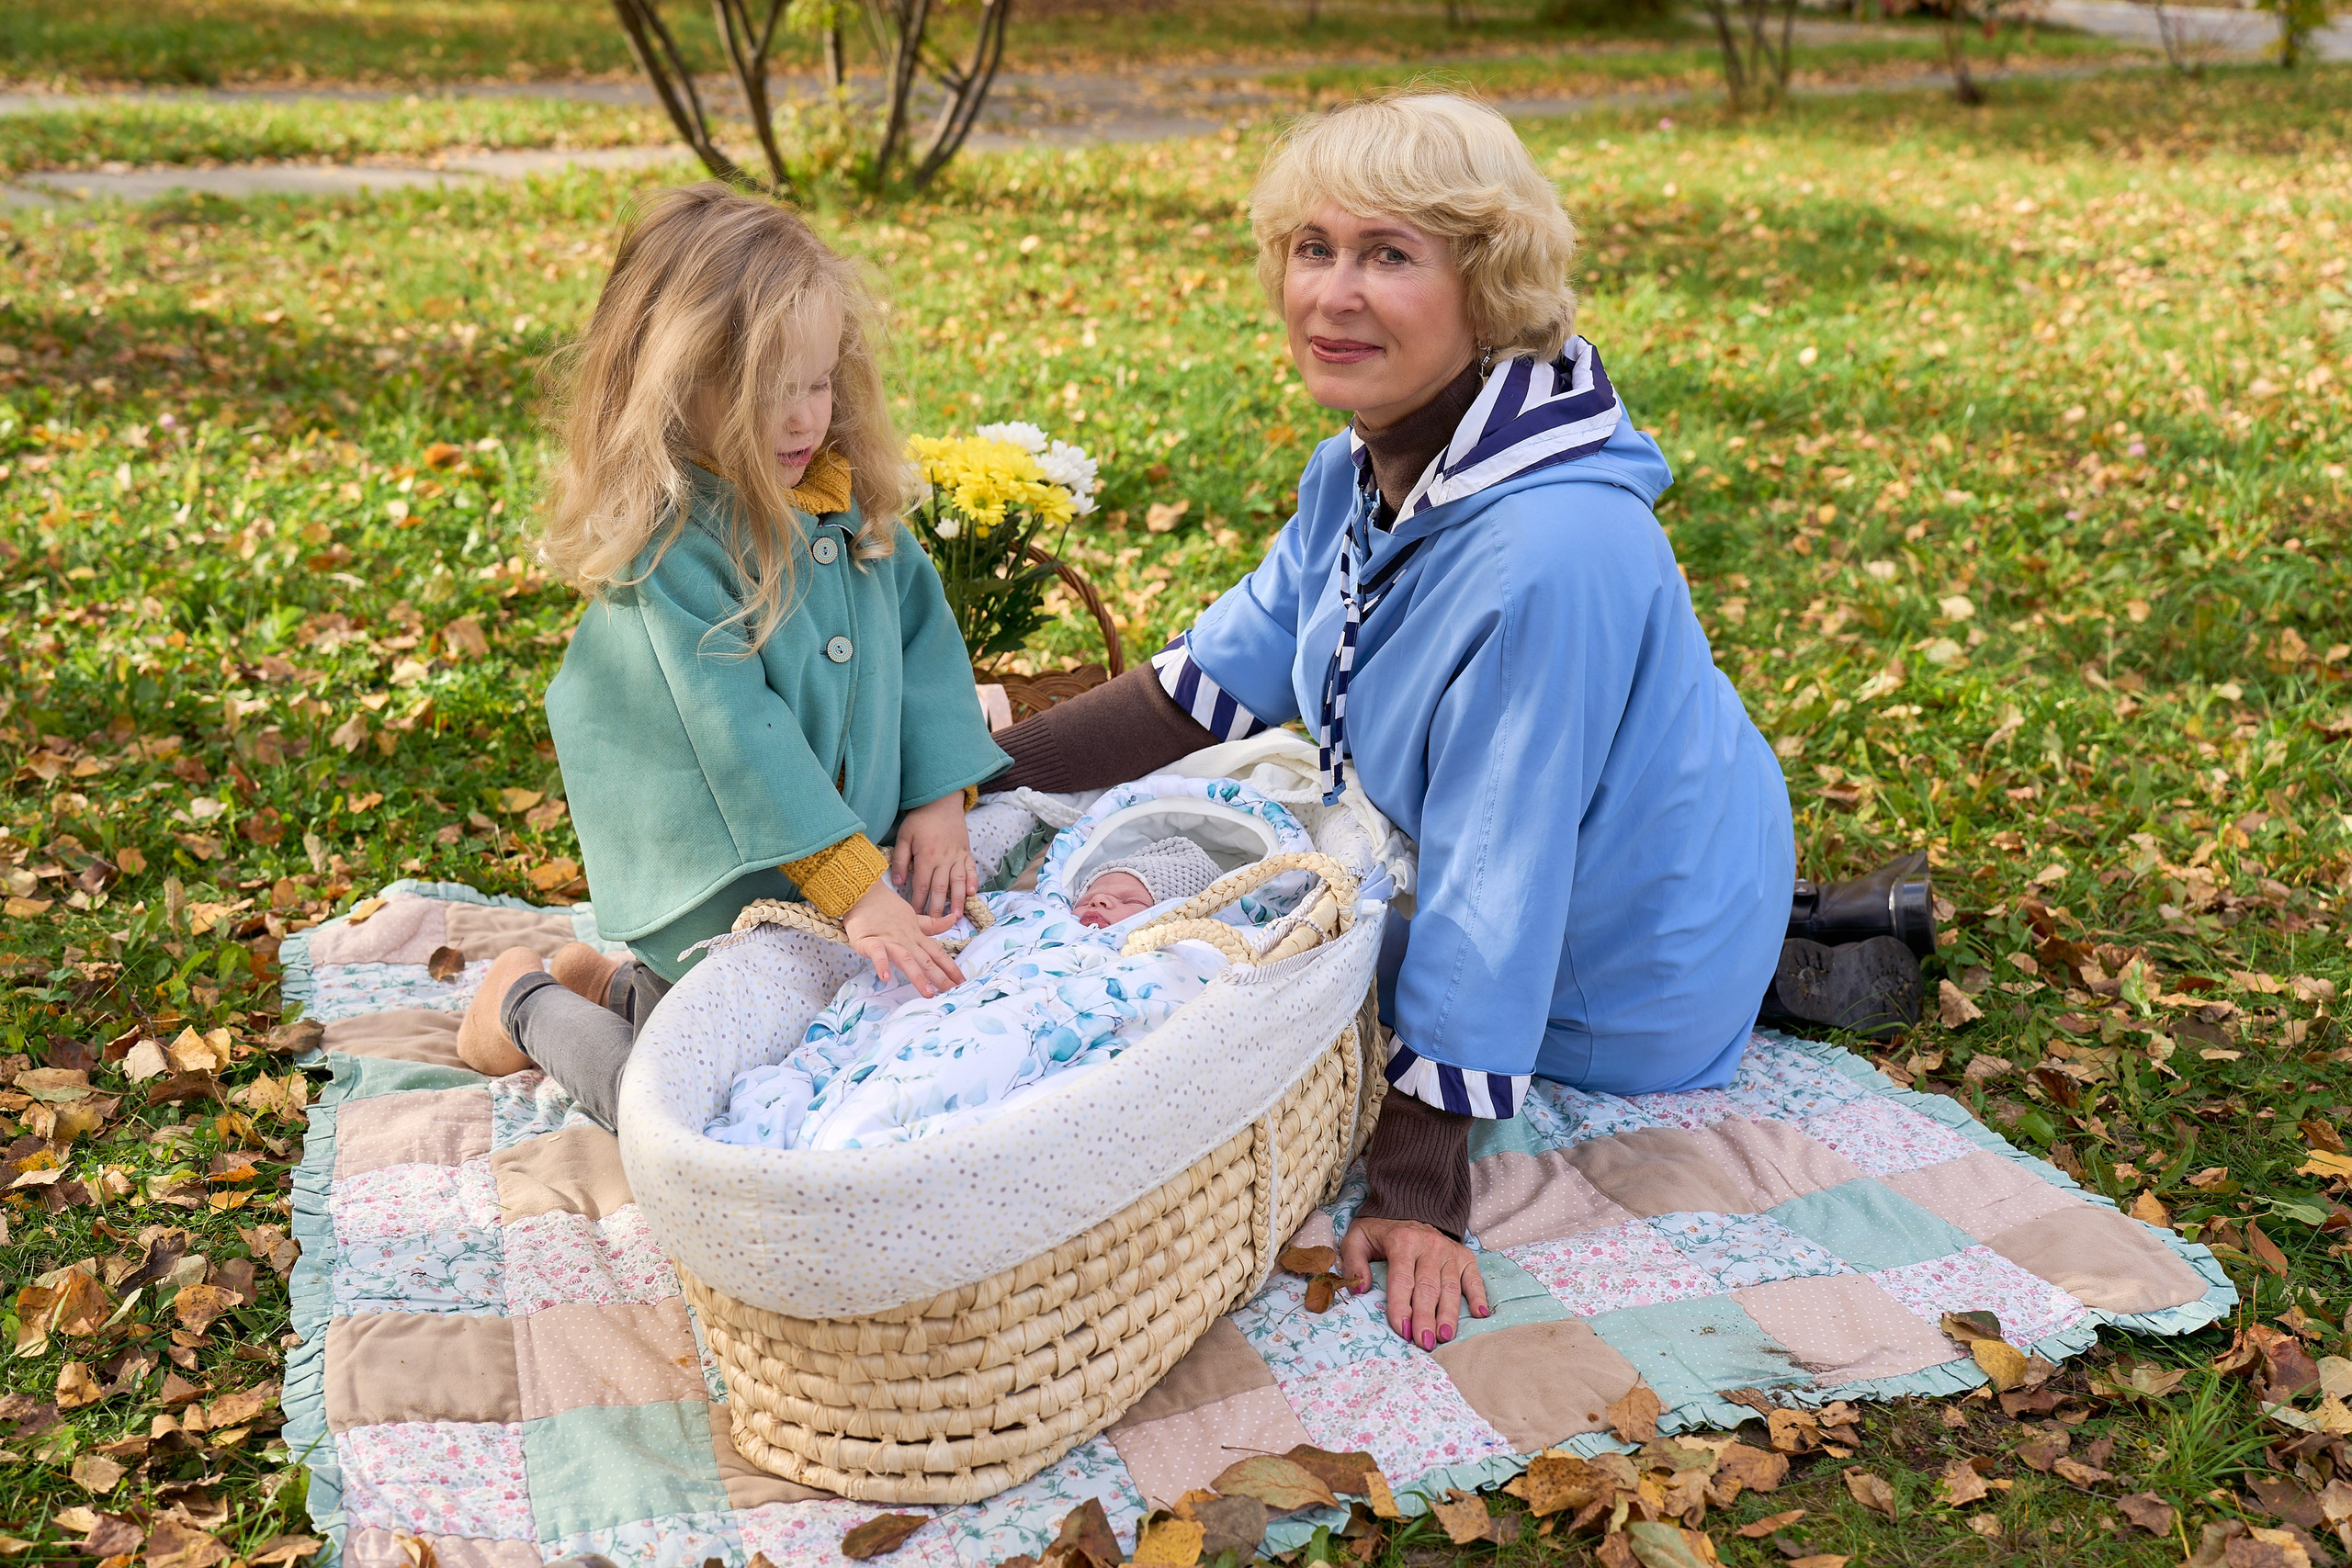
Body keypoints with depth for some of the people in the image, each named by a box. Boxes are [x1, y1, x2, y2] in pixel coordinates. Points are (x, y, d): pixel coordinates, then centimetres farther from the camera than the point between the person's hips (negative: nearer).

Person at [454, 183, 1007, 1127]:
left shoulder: (844, 492, -2)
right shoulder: (667, 536, -24)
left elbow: (920, 626, 3)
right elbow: (733, 726, -29)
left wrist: (938, 798, -8)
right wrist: (853, 888, -31)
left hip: (858, 845, 7)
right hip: (717, 895, -7)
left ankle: (619, 984, 34)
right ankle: (529, 1006, 25)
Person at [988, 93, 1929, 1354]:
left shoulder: (1546, 552, -36)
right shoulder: (1366, 466, -8)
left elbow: (1491, 884, -33)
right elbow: (1224, 673, 0)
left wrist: (1416, 1191, -28)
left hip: (1628, 989, -8)